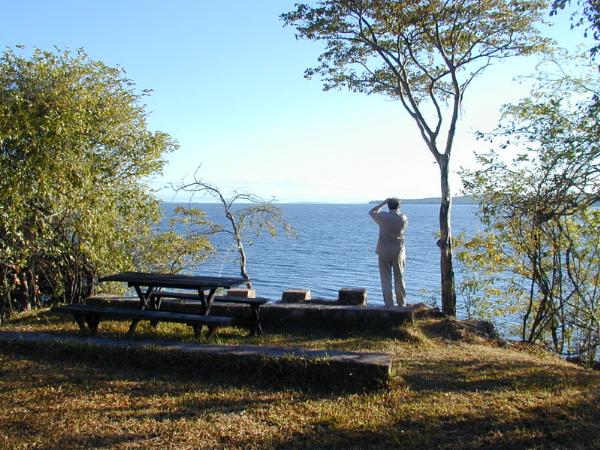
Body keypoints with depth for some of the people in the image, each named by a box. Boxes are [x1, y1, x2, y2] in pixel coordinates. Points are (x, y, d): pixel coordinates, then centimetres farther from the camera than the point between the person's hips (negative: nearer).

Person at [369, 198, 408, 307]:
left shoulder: (383, 217, -8)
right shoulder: (403, 218, -4)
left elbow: (372, 212, 12)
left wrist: (383, 203, 14)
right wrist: (397, 211, 23)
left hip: (384, 252, -1)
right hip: (398, 253, 2)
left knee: (386, 280, 3)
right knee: (399, 280, 12)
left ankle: (389, 305, 1)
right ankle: (401, 305, 20)